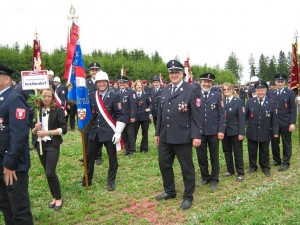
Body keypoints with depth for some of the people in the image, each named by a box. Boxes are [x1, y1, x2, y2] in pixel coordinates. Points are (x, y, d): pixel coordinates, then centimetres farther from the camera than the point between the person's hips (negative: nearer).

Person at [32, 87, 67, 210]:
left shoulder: (58, 110, -7)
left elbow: (64, 129, -11)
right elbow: (33, 131, 10)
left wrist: (47, 132, -18)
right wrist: (36, 129, -13)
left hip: (53, 145, -4)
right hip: (40, 145, 4)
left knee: (50, 173, -9)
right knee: (47, 173, 11)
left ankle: (59, 198, 9)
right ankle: (54, 197, 26)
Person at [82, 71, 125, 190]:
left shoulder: (114, 96, -8)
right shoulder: (92, 96, 5)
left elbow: (120, 116, -10)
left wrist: (118, 132, -14)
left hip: (109, 133, -4)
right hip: (94, 132, 4)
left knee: (112, 159, 7)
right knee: (89, 157, 12)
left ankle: (111, 182, 23)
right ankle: (87, 180, 30)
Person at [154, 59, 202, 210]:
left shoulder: (191, 90, -7)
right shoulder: (164, 91, 12)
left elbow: (196, 115, -10)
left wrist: (196, 135, -15)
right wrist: (157, 132, 15)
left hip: (183, 137, -6)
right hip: (165, 136, 6)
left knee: (187, 167, 6)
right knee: (164, 164, 14)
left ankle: (188, 197, 21)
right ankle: (169, 191, 33)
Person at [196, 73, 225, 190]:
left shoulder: (217, 95, 1)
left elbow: (221, 114, -1)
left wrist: (221, 130, -7)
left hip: (213, 131, -1)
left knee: (214, 157, 9)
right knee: (201, 157, 9)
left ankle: (214, 180, 22)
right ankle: (205, 177, 26)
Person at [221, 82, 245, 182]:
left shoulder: (238, 101, -5)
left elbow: (241, 118, -9)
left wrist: (241, 132, -15)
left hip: (235, 131, -4)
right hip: (224, 131, 4)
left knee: (238, 153, 5)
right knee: (227, 152, 13)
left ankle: (240, 173, 15)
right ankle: (230, 170, 27)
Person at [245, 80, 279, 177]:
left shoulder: (271, 103, 0)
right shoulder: (250, 102, -1)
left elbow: (274, 119, 0)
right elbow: (245, 116, 0)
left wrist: (275, 132, -3)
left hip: (265, 132, 0)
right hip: (252, 132, 0)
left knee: (264, 152, 12)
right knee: (252, 151, 11)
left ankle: (265, 168, 28)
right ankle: (252, 167, 28)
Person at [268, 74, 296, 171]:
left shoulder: (290, 93, -3)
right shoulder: (271, 93, 5)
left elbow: (293, 109, -6)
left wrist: (292, 123, -12)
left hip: (285, 123, -3)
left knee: (286, 144, 7)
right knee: (274, 143, 10)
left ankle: (285, 163, 17)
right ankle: (276, 160, 26)